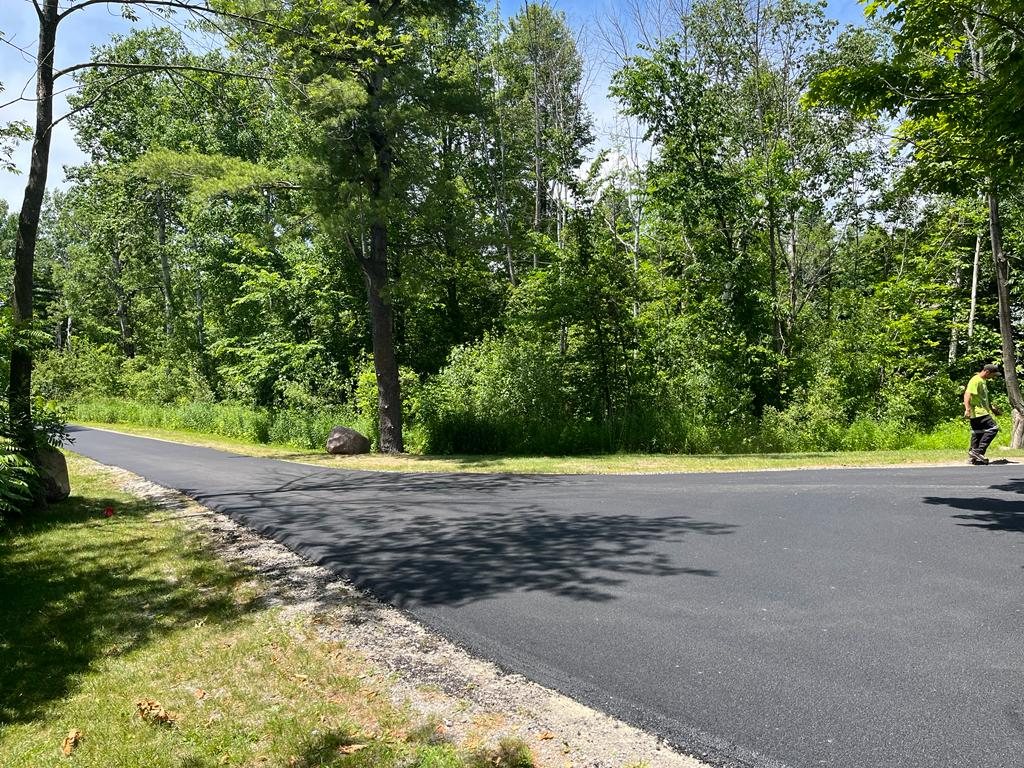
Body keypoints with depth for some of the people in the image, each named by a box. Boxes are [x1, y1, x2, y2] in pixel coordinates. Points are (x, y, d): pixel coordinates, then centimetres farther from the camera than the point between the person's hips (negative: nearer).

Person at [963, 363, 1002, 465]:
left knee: (977, 434, 9)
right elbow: (967, 394, -23)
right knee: (993, 428, -13)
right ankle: (978, 451, -13)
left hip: (982, 412, 10)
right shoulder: (975, 380, -13)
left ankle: (973, 458, 11)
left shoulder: (983, 381, 20)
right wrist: (967, 409, -33)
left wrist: (992, 409, 35)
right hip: (978, 412, -10)